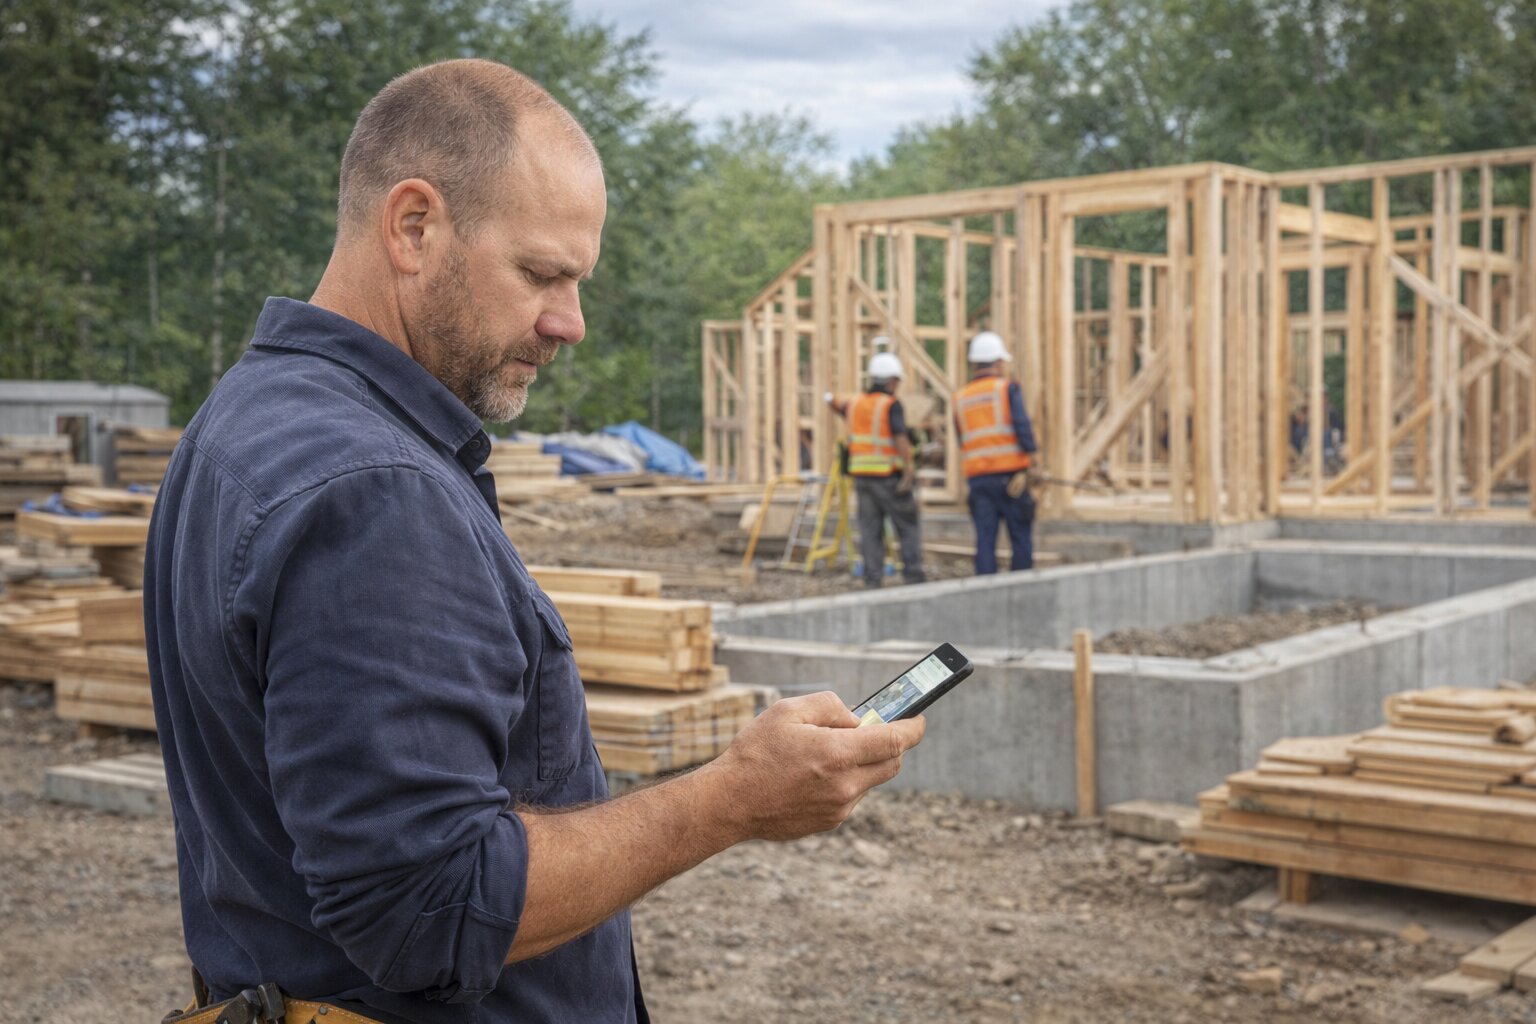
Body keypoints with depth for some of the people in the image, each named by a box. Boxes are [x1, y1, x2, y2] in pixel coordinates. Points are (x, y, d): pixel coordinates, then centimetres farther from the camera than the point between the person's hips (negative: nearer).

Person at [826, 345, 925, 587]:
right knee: (909, 527, 4)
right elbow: (900, 437, -24)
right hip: (890, 476, -6)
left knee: (870, 531, 5)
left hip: (862, 476, 6)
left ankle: (872, 582, 1)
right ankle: (913, 578, 0)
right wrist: (910, 467, -30)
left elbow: (835, 403, 30)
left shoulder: (856, 403, 8)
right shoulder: (891, 405, -12)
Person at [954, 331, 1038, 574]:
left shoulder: (961, 398, 13)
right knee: (1021, 538, 4)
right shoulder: (1008, 387, 0)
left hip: (977, 477, 4)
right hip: (1009, 473, -3)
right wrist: (1030, 457, -13)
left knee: (985, 541, 3)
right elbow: (1022, 425, -12)